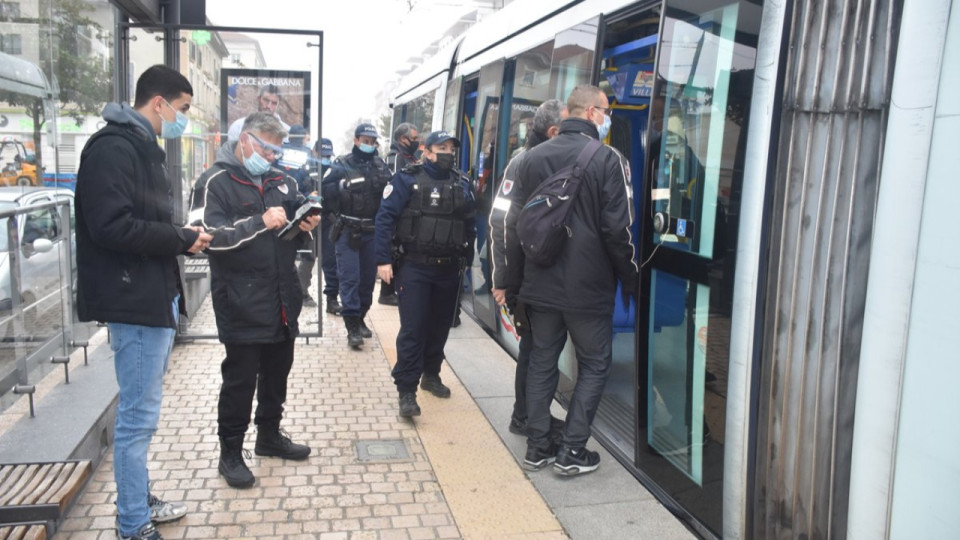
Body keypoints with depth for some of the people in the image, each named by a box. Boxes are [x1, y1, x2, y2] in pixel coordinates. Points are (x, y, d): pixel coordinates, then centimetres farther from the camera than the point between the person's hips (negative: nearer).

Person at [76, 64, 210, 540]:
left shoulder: (142, 146, 17)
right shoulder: (113, 148, -15)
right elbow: (112, 226, -25)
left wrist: (183, 236, 5)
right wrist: (182, 239, -16)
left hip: (157, 296, 10)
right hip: (135, 301, -10)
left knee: (142, 411, 19)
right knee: (139, 415, -1)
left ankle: (140, 501, 33)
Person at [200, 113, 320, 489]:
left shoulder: (282, 182, 12)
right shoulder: (220, 181, -6)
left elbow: (297, 237, 18)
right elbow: (214, 236, -17)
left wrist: (307, 228, -5)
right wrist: (260, 222, -26)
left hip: (282, 300, 6)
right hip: (242, 304, -6)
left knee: (277, 371, 17)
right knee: (240, 379, 2)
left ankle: (269, 435, 36)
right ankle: (230, 453, 18)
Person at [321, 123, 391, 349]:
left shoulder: (381, 165, 9)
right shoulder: (342, 164, -1)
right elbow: (326, 191, -8)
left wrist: (386, 186, -7)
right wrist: (343, 186, -24)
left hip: (373, 231, 4)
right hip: (348, 230, -4)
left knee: (368, 277, 10)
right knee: (349, 278, -7)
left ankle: (360, 318, 26)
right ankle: (352, 326, -5)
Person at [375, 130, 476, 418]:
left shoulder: (462, 184, 8)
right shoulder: (408, 179, -5)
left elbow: (470, 225, 15)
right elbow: (385, 218, -9)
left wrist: (466, 260, 13)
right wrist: (384, 260, -15)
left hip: (449, 269, 5)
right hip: (415, 267, -5)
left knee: (440, 326, 15)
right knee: (412, 329, -6)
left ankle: (431, 375, 33)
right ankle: (406, 390, 0)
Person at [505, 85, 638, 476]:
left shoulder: (533, 158, 4)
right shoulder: (608, 159, -10)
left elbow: (514, 223, 6)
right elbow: (618, 231, -13)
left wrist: (514, 277, 14)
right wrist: (632, 281, 0)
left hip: (540, 285, 5)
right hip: (588, 287, -4)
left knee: (541, 362, 15)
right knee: (594, 365, 11)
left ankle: (537, 448, 22)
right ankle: (573, 451, 12)